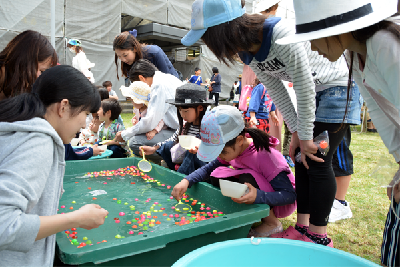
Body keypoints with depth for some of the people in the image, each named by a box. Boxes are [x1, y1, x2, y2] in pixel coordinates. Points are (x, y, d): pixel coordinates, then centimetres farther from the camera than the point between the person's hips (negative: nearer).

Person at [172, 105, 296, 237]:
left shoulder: (265, 156, -32)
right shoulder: (231, 149, -12)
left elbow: (290, 195, -30)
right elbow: (209, 168, -2)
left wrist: (258, 196, -47)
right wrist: (186, 181, -19)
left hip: (282, 205, -6)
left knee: (247, 178, -34)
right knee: (217, 175, -13)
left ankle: (272, 223, -11)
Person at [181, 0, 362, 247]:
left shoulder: (283, 35, -32)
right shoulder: (248, 51, -6)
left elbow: (305, 88, -27)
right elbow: (277, 92, -2)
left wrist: (306, 136, -18)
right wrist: (296, 132, -4)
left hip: (338, 86, -7)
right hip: (313, 91, 8)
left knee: (317, 160, -10)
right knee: (302, 158, 3)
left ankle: (319, 236, 5)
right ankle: (302, 227, 15)